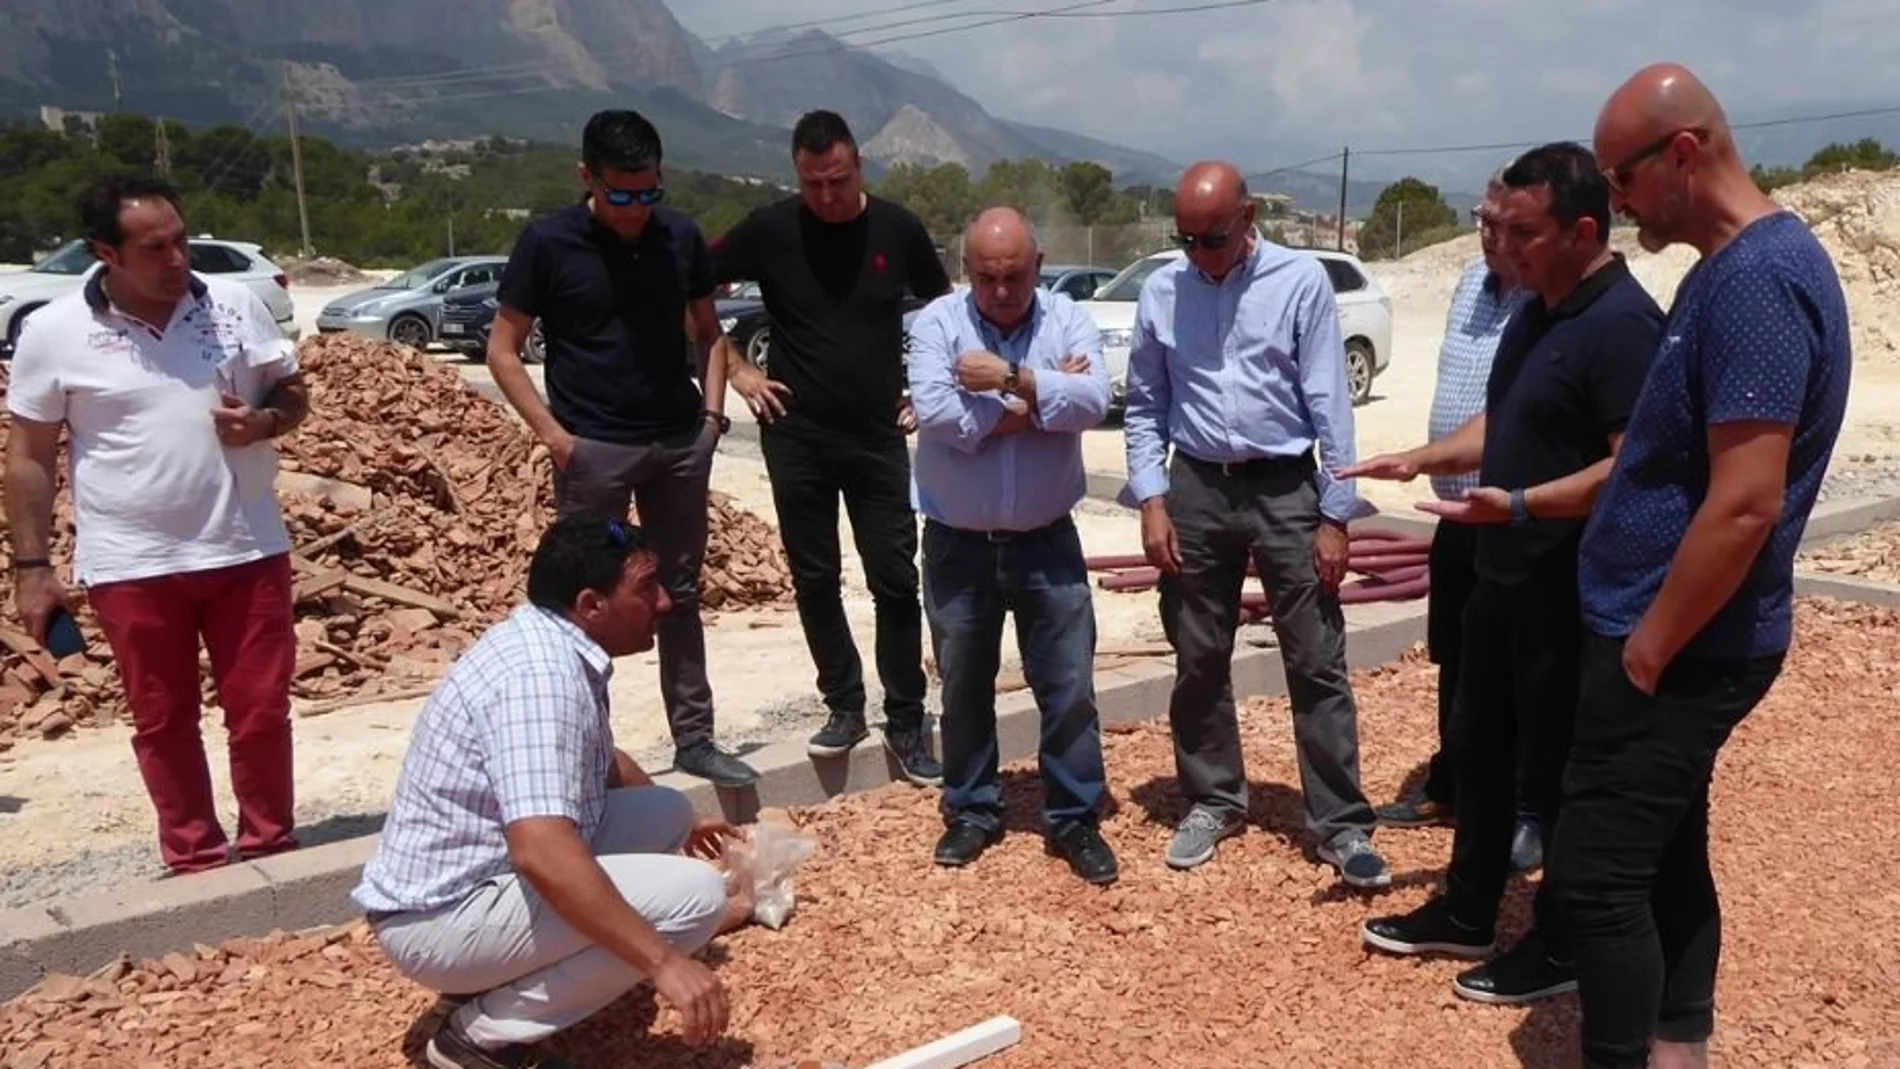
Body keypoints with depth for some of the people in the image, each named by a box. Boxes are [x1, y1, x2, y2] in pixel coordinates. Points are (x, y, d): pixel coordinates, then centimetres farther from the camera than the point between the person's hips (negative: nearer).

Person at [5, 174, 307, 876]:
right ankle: (196, 863, 26)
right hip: (133, 566, -1)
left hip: (247, 550, 1)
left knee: (262, 711, 8)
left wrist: (266, 420, -15)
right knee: (163, 721, 11)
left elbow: (293, 392, 8)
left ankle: (272, 849, 24)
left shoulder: (235, 304, -2)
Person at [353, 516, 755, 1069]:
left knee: (667, 814, 13)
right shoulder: (539, 673, -26)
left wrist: (679, 826, 39)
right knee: (696, 893, -20)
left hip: (480, 877, 10)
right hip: (441, 919, -10)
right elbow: (542, 853, -37)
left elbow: (604, 764, 26)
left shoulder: (554, 646, 6)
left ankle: (502, 972, 11)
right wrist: (664, 962, -35)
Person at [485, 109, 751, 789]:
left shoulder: (680, 236, 3)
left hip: (681, 443, 4)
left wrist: (712, 408, 1)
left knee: (680, 594, 12)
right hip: (594, 449, -4)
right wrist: (552, 434, -13)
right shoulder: (547, 242, -7)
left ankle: (694, 739, 22)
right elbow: (503, 350, -3)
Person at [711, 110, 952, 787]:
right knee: (815, 581, 7)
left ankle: (906, 723, 12)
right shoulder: (769, 230, -5)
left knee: (895, 581, 0)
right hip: (796, 437, 0)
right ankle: (844, 707, 23)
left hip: (879, 437, 0)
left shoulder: (898, 230, -2)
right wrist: (735, 368, -3)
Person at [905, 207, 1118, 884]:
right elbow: (936, 413, -22)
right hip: (957, 545, 0)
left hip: (1047, 542, 0)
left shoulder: (1069, 321, -3)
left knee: (1069, 686, 4)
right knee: (963, 688, 13)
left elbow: (1093, 402, -20)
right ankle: (971, 810, 30)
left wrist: (1011, 379, -22)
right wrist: (1041, 401, -17)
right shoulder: (936, 323, -6)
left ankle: (1075, 818, 20)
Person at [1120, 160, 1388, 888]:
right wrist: (1152, 502, -3)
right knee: (1199, 660, 12)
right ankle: (1213, 801, 29)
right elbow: (1144, 407, 7)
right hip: (1196, 489, 3)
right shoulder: (1161, 292, 1)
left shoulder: (1300, 281, -7)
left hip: (1286, 489, -2)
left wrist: (1335, 515, -9)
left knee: (1317, 664, 2)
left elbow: (1330, 403, -7)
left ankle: (1342, 824, 13)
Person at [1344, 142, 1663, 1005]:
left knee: (1557, 771, 5)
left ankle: (1563, 946, 23)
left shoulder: (1622, 324, -20)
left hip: (1570, 591, -9)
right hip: (1501, 574, 9)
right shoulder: (1534, 313, 10)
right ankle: (1467, 911, 33)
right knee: (1479, 746, 18)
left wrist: (1521, 505, -34)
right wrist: (1423, 459, 5)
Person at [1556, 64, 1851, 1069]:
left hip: (1681, 648, -10)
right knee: (1665, 858, 18)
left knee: (1596, 871, -3)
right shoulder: (1731, 266, 11)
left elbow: (1745, 504, -26)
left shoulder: (1755, 277, -21)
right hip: (1684, 638, 10)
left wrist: (1646, 650, -18)